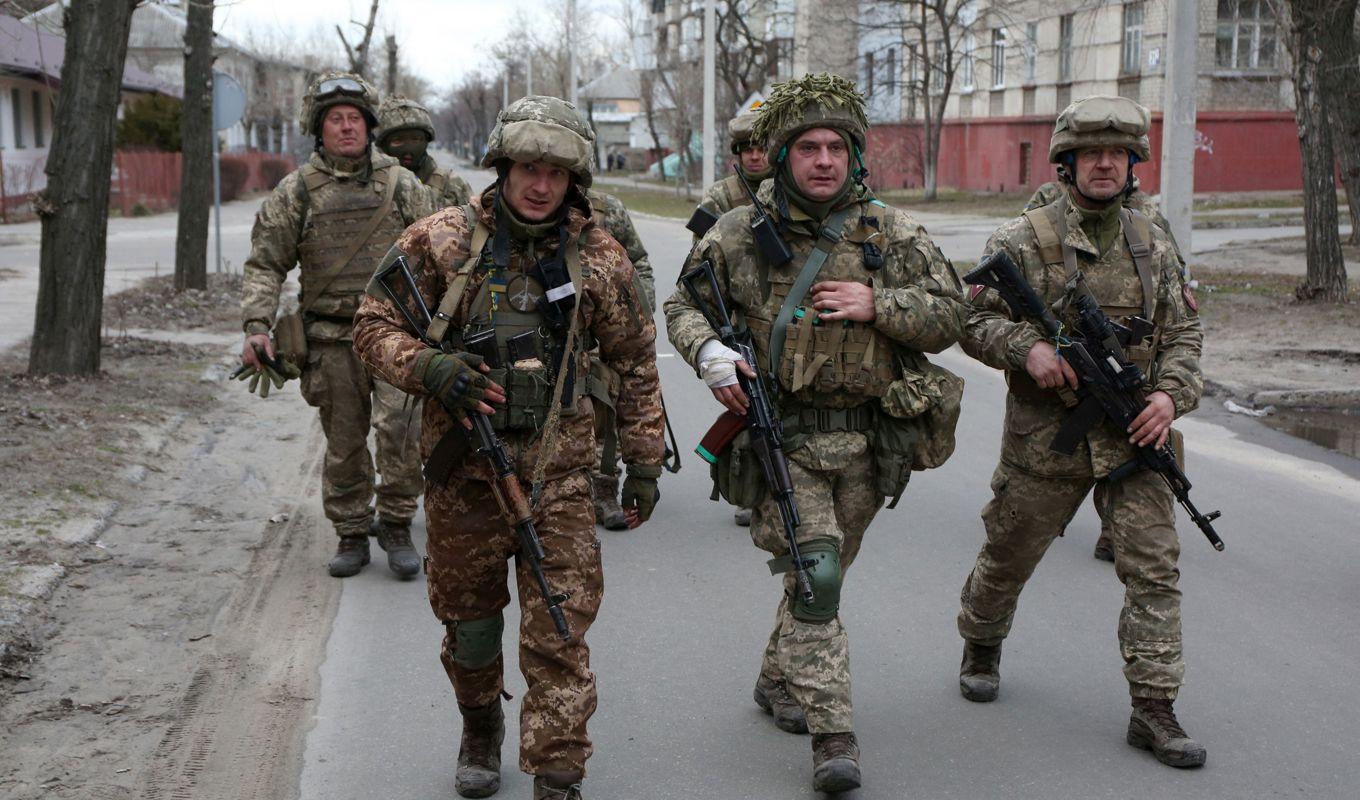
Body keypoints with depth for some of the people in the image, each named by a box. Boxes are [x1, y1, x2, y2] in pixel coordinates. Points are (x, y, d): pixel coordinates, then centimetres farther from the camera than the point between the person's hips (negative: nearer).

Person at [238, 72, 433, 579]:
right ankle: (351, 534, 22)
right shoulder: (296, 191, 4)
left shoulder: (401, 185, 6)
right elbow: (264, 265, 3)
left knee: (397, 427, -15)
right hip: (332, 339, 1)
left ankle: (396, 526, 1)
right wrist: (256, 327, -10)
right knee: (344, 443, 8)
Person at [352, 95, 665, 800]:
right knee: (468, 622, 15)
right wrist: (427, 367, -18)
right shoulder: (440, 239, -3)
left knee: (558, 637, -4)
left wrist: (644, 460, 8)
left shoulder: (598, 256, 0)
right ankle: (481, 728, 43)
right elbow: (373, 325, 2)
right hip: (463, 469, 1)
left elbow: (635, 362, 9)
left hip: (558, 474, 0)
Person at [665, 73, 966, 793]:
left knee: (827, 570, 17)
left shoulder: (893, 234, 3)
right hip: (783, 438, -3)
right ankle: (833, 737, -10)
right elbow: (684, 305, 10)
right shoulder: (738, 234, 0)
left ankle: (779, 678, 42)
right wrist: (708, 351, -11)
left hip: (865, 442, 3)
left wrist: (876, 305, -13)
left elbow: (948, 317, 3)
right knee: (812, 576, -14)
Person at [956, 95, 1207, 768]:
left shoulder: (1153, 246, 9)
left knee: (1154, 565, -5)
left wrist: (1171, 393, -6)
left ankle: (1153, 708, 1)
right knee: (1008, 556, 12)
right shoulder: (1023, 240, -3)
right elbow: (975, 321, -3)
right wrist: (1028, 346, -22)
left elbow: (1182, 333, 12)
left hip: (1134, 435, 3)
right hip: (1046, 436, -2)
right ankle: (980, 646, 40)